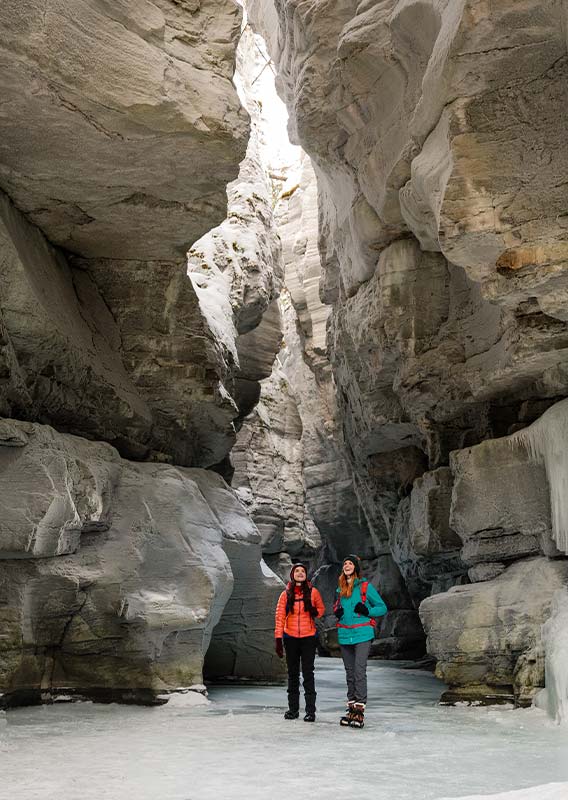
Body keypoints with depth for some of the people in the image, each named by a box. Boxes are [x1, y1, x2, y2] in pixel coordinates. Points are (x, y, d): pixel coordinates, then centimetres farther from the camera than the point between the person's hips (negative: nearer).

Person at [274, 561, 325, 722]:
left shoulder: (312, 592, 0)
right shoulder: (286, 594, 2)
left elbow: (321, 608, 13)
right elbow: (280, 617, 0)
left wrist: (315, 612, -11)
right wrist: (278, 638, -7)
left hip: (308, 637, -2)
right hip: (290, 637, 2)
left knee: (308, 673, -4)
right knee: (292, 674, 10)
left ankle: (310, 710, 1)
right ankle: (293, 709, 18)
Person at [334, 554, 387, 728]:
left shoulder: (365, 587, -2)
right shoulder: (340, 589, 14)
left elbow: (382, 608, 1)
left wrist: (367, 611, -15)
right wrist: (337, 613, 4)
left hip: (362, 635, -5)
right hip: (344, 635, 5)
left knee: (359, 671, -13)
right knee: (349, 673, 10)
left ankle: (359, 711, -11)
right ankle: (351, 708, 17)